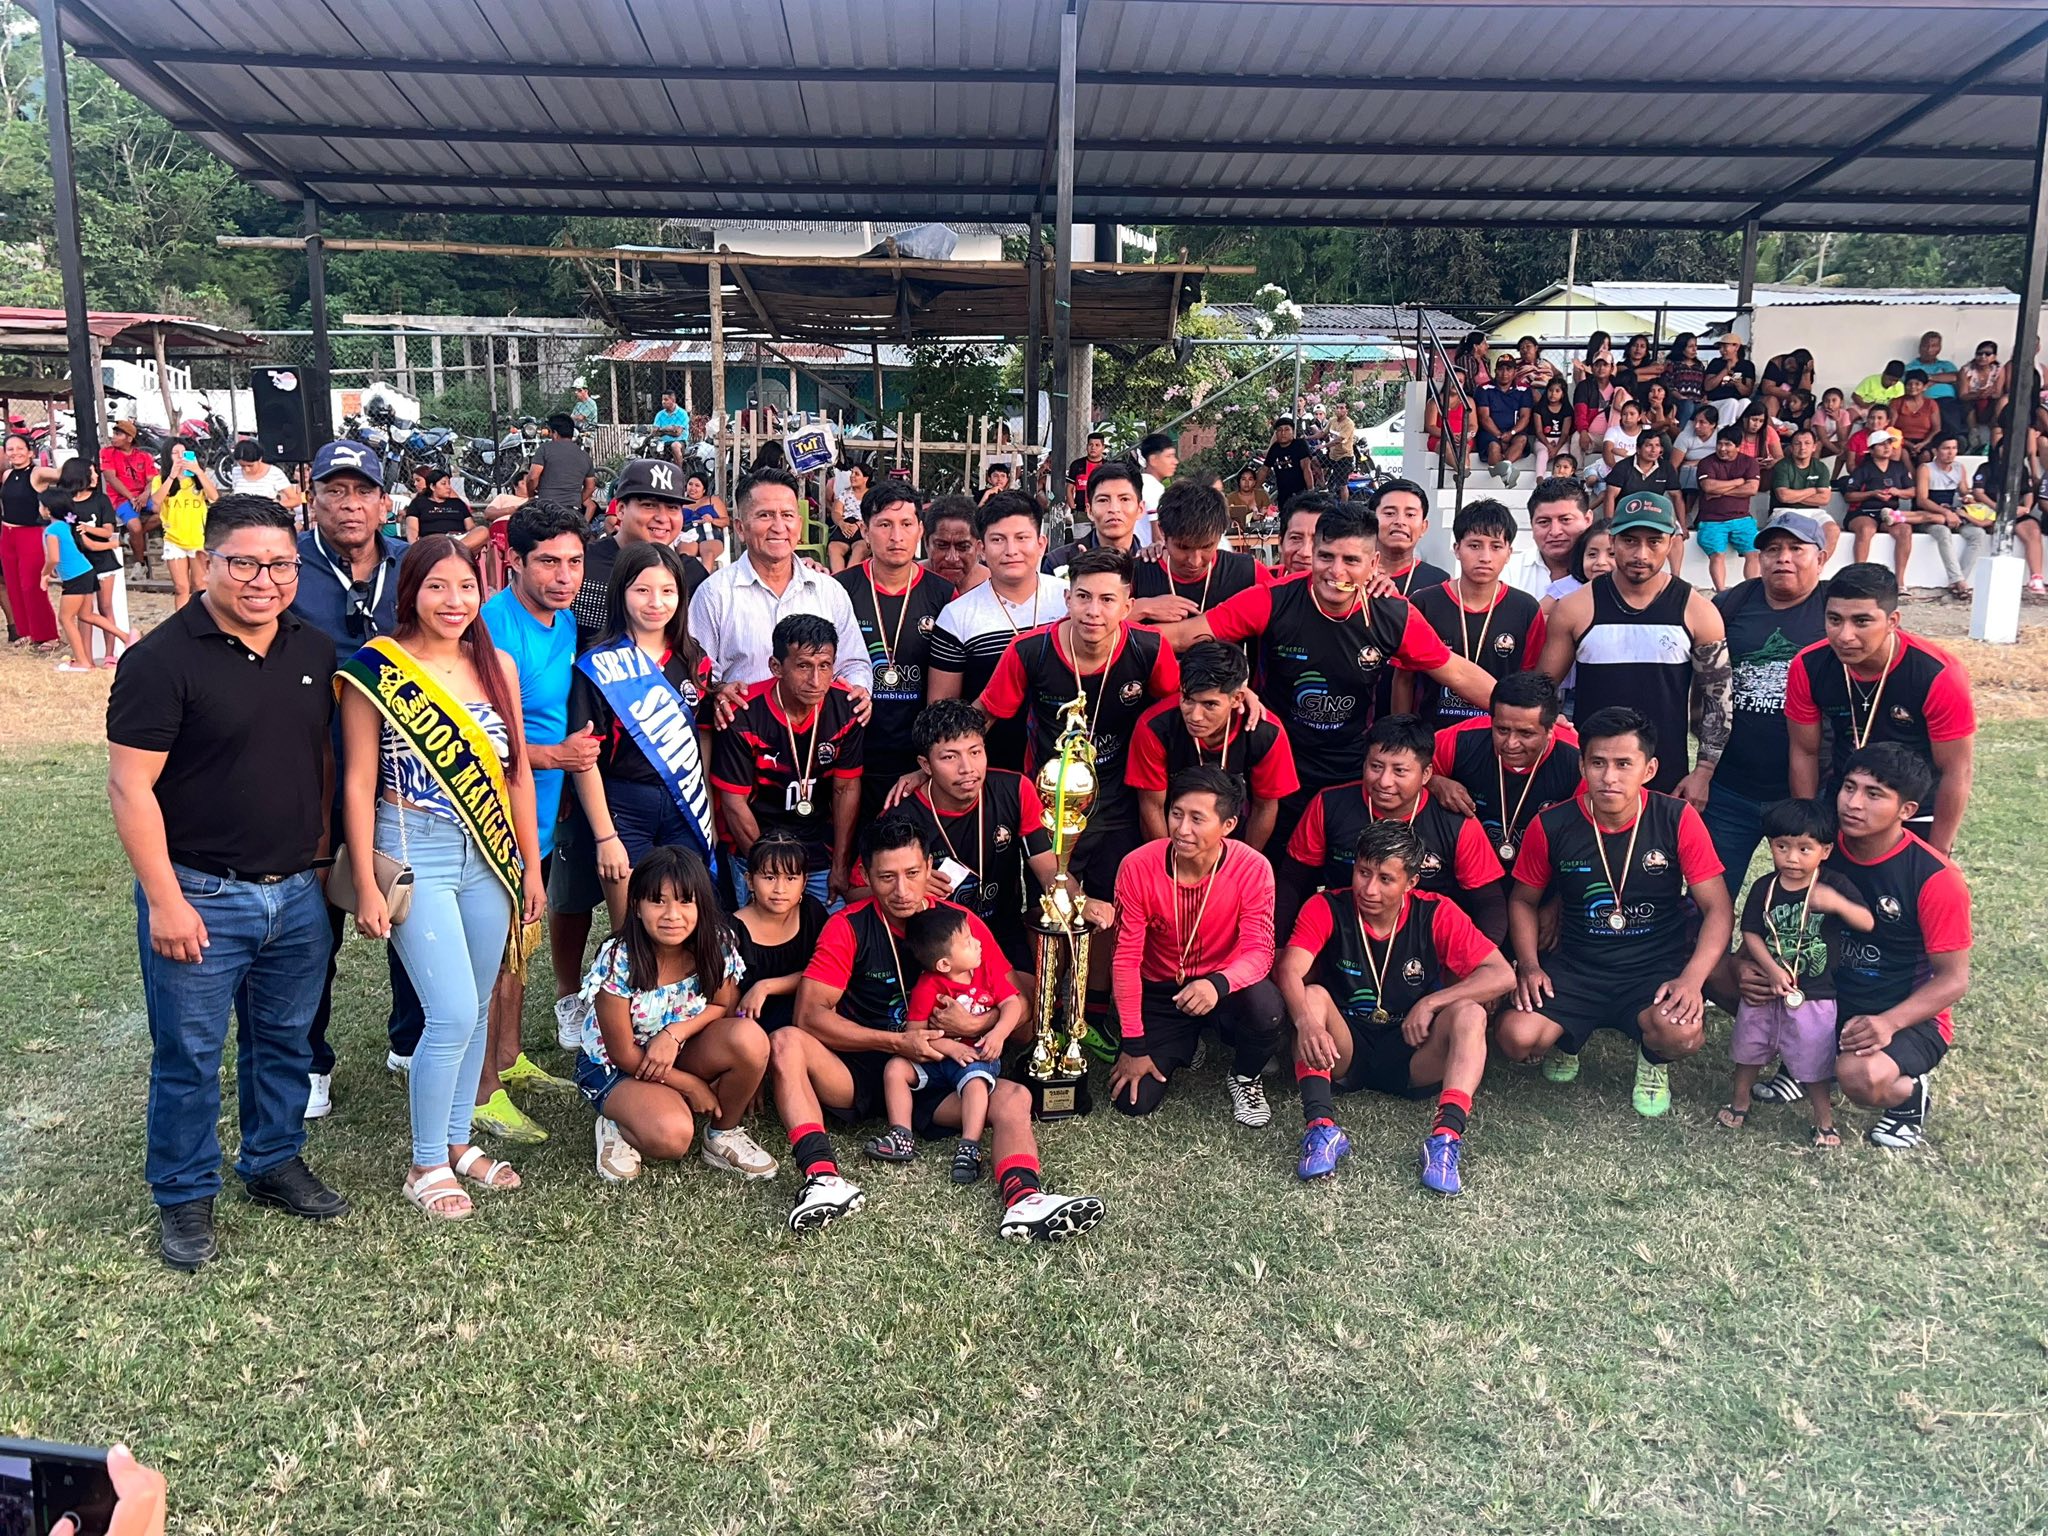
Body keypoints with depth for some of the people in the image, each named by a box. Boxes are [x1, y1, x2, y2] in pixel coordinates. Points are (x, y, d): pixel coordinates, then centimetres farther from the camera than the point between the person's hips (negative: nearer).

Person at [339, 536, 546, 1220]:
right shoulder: (375, 670, -8)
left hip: (489, 856, 5)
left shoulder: (497, 667, 6)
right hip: (416, 855, -5)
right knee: (453, 1015, -7)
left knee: (476, 1011, 12)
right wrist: (367, 886, -9)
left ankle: (457, 1140, 30)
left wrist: (532, 867, 10)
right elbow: (358, 784, -7)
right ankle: (426, 1165, 12)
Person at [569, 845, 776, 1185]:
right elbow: (623, 1053, -17)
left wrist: (674, 1033, -21)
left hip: (679, 1055, 4)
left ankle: (723, 1135, -2)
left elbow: (724, 1006, -2)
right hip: (614, 1067, -4)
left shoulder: (717, 946, -17)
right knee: (672, 1136, -34)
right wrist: (691, 1085, -14)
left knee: (750, 1037, -27)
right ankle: (617, 1127, 1)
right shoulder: (618, 961, -26)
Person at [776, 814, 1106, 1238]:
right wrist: (896, 1042, -19)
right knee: (785, 1043, -29)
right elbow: (810, 1015, -13)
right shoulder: (848, 926, -6)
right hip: (856, 1073, -1)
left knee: (1014, 1097, -24)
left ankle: (1023, 1201, -49)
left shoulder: (964, 925, 0)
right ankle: (823, 1178, -45)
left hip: (935, 1077, 1)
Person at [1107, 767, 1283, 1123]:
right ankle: (1182, 1047, 26)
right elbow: (1126, 958, -14)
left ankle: (1244, 1078, 3)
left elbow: (1259, 952, -22)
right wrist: (1134, 1046, -12)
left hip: (1224, 986, -1)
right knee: (1134, 1101, -9)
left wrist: (1218, 984, -46)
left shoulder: (1253, 868, -21)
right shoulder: (1138, 867, -21)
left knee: (1266, 1010, -34)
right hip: (1159, 991, 1)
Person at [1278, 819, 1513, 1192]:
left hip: (1415, 1057, 0)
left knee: (1469, 1013, -25)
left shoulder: (1436, 915, -7)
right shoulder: (1327, 909, -10)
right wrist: (1306, 1022, -46)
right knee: (1313, 995, -27)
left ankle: (1446, 1136, -40)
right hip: (1345, 1053, 0)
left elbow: (1502, 976, -13)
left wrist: (1432, 1002, -23)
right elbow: (1290, 972, -25)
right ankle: (1321, 1127, -40)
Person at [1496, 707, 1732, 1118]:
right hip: (1576, 966, 1)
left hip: (1658, 966, -1)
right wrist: (1529, 964, -8)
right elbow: (1523, 900, 9)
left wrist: (1692, 979, -22)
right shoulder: (1552, 826, -7)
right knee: (1518, 1037, -25)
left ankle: (1654, 1061, 8)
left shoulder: (1677, 820, -10)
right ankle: (1565, 1040, 16)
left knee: (1683, 1032, -34)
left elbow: (1718, 908, -6)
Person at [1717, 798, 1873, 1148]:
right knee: (1749, 1048, 18)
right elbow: (1751, 934, -4)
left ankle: (1824, 1118, 29)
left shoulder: (1834, 884, -11)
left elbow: (1867, 923, -18)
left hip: (1814, 996, -3)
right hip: (1764, 989, 3)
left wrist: (1837, 903, -37)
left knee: (1813, 1061, 8)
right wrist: (1771, 970, -18)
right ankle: (1739, 1100, 39)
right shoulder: (1764, 888, -6)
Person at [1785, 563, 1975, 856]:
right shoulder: (1808, 668, -18)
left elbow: (1957, 772, -17)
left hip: (1919, 820, -2)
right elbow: (1804, 753, -6)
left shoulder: (1939, 676, -26)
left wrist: (1937, 854, -12)